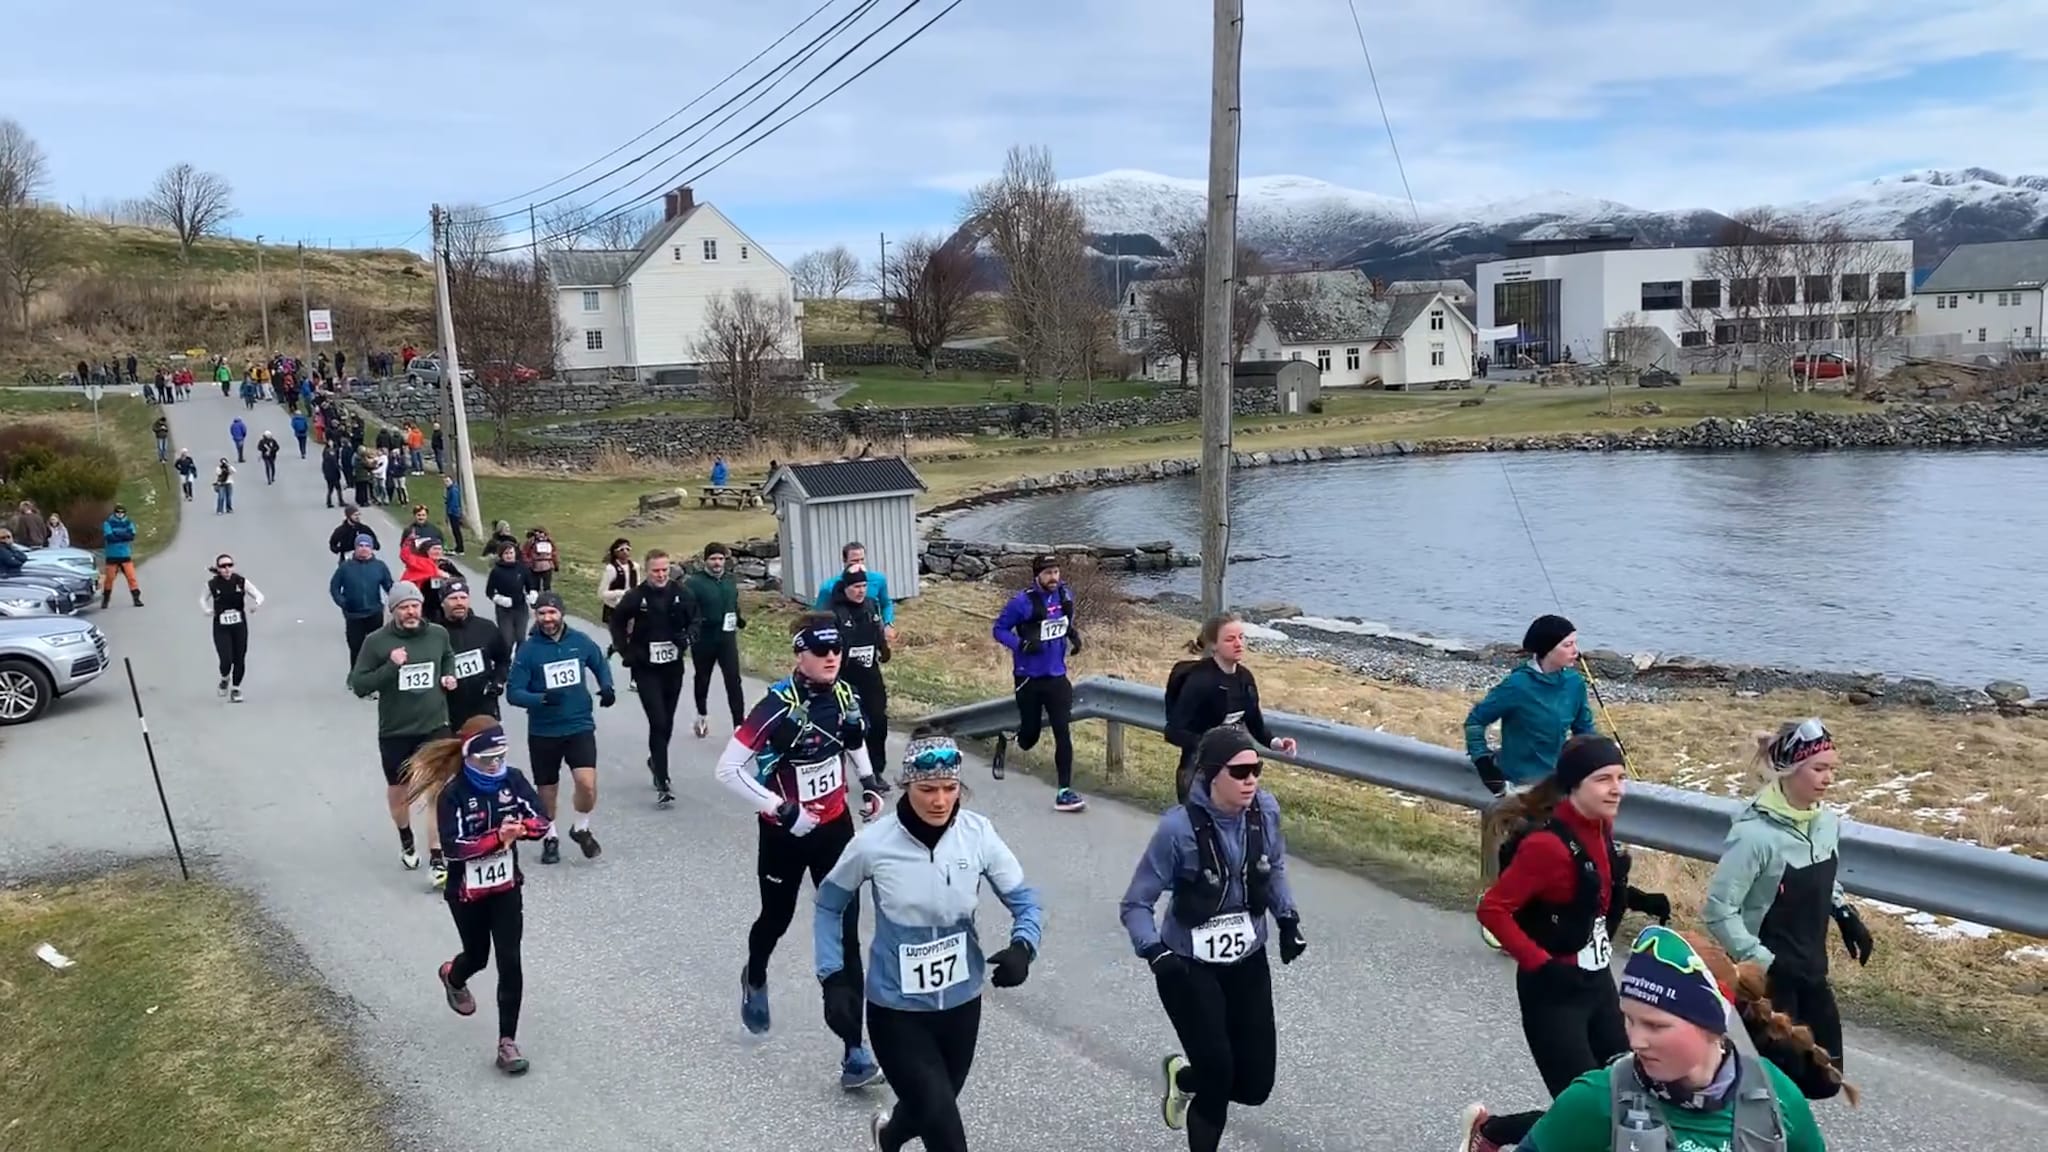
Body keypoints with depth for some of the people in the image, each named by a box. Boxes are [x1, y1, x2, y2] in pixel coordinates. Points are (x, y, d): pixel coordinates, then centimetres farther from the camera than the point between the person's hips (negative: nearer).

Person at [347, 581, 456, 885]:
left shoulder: (438, 634, -2)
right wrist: (390, 667, -24)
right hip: (395, 731, 0)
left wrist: (449, 676, 2)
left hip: (435, 728, 0)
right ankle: (406, 840, 46)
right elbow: (358, 685, -11)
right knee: (398, 789, 18)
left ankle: (437, 859, -5)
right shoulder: (376, 641, -10)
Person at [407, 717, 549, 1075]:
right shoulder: (453, 793, -20)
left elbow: (543, 823, -11)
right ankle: (452, 976, 57)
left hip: (506, 887, 2)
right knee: (477, 956, 19)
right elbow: (454, 847, -27)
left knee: (510, 962, -3)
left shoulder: (512, 779, -9)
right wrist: (498, 837, -37)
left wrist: (519, 827, -32)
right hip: (467, 893, -2)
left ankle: (507, 1042, 6)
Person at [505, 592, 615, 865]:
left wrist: (606, 687, -3)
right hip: (543, 732, 0)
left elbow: (600, 665, 15)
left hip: (580, 725, 0)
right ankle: (549, 838, 38)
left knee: (587, 783, -15)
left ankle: (582, 828, 13)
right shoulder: (528, 650, -10)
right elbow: (513, 692, -11)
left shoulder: (580, 641, -4)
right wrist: (542, 699, -28)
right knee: (547, 789, 13)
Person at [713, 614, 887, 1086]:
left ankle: (854, 1049, 4)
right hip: (785, 833, -3)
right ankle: (755, 978, 56)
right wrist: (781, 810, -25)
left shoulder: (845, 697, -6)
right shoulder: (779, 706, -25)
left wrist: (869, 784, 2)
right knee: (777, 919, 19)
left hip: (835, 826, 4)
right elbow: (727, 769, -24)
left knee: (844, 933, -1)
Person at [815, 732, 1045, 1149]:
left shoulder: (977, 834, -14)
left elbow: (1024, 902, -5)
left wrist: (1022, 948, -24)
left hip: (961, 1003, 3)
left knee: (932, 1109, 24)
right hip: (896, 1010, -3)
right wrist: (834, 978, -9)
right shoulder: (873, 844, -19)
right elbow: (829, 906, -1)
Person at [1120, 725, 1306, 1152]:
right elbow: (1136, 904, -18)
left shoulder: (1266, 810, -11)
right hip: (1189, 967, -5)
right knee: (1218, 1077, -4)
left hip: (1248, 961, 5)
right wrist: (1155, 952, -34)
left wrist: (1288, 920, -1)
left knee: (1255, 1084, 8)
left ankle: (1183, 1076, 38)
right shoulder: (1179, 828, -25)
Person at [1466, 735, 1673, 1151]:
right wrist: (1540, 965, -24)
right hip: (1553, 992, -8)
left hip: (1598, 981, 8)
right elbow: (1492, 909, -22)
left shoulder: (1601, 828, 0)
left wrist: (1639, 900, 1)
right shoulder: (1547, 843, -25)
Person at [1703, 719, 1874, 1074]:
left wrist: (1846, 915, 4)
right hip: (1767, 976, -8)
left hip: (1812, 971, 8)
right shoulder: (1755, 834, -25)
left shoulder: (1827, 822, -1)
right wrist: (1759, 962, -22)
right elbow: (1718, 911, -21)